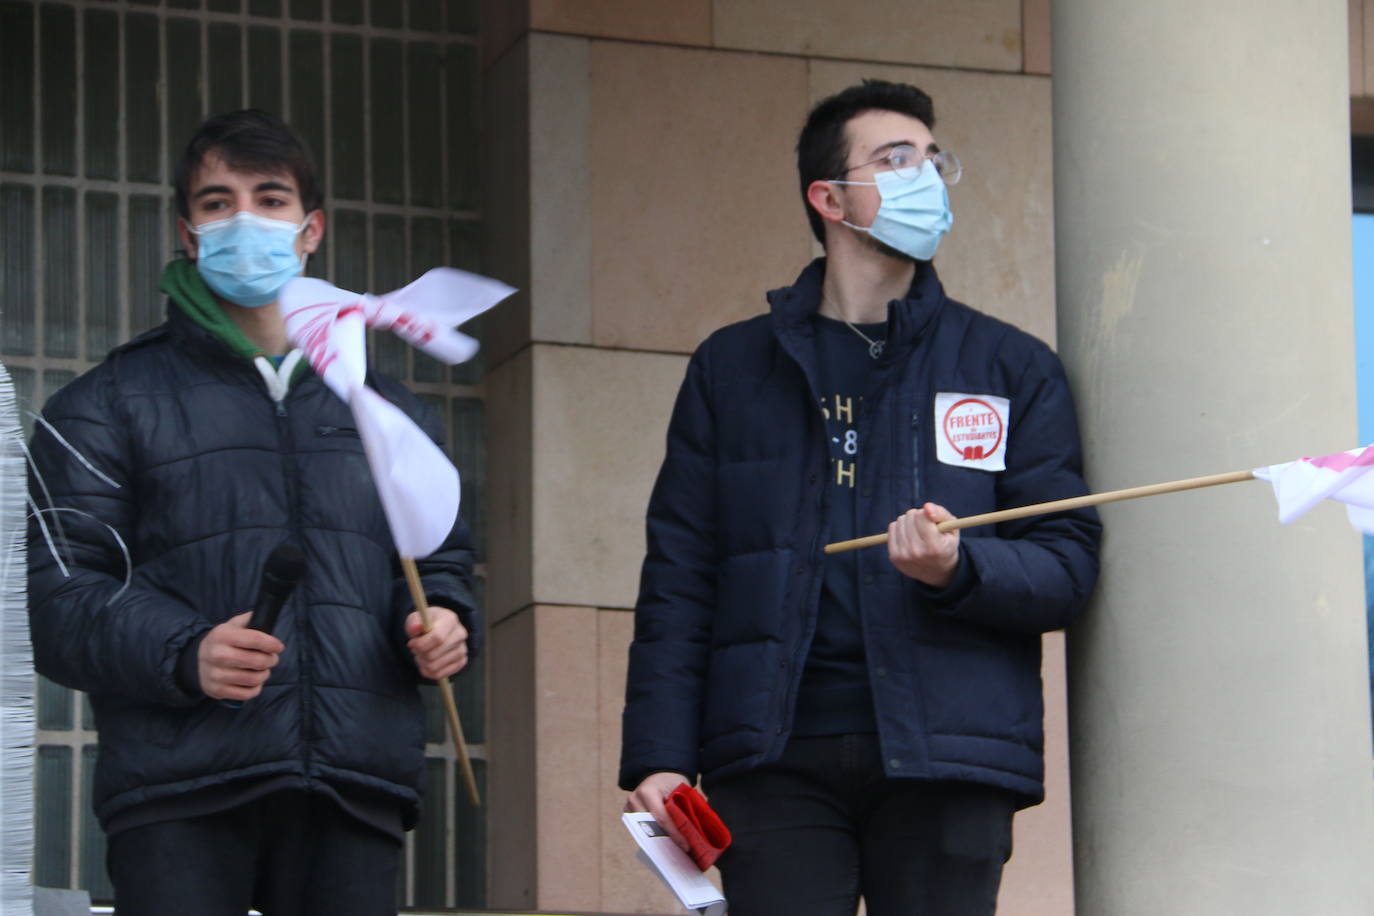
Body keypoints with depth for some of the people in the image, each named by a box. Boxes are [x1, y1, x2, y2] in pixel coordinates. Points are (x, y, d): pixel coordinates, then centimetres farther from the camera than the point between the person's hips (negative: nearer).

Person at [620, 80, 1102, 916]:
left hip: (945, 757, 0)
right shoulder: (733, 368, 16)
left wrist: (959, 569, -13)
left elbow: (1069, 564, 8)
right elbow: (679, 577, 11)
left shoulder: (1013, 369, 15)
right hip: (778, 754, 0)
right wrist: (660, 755, 0)